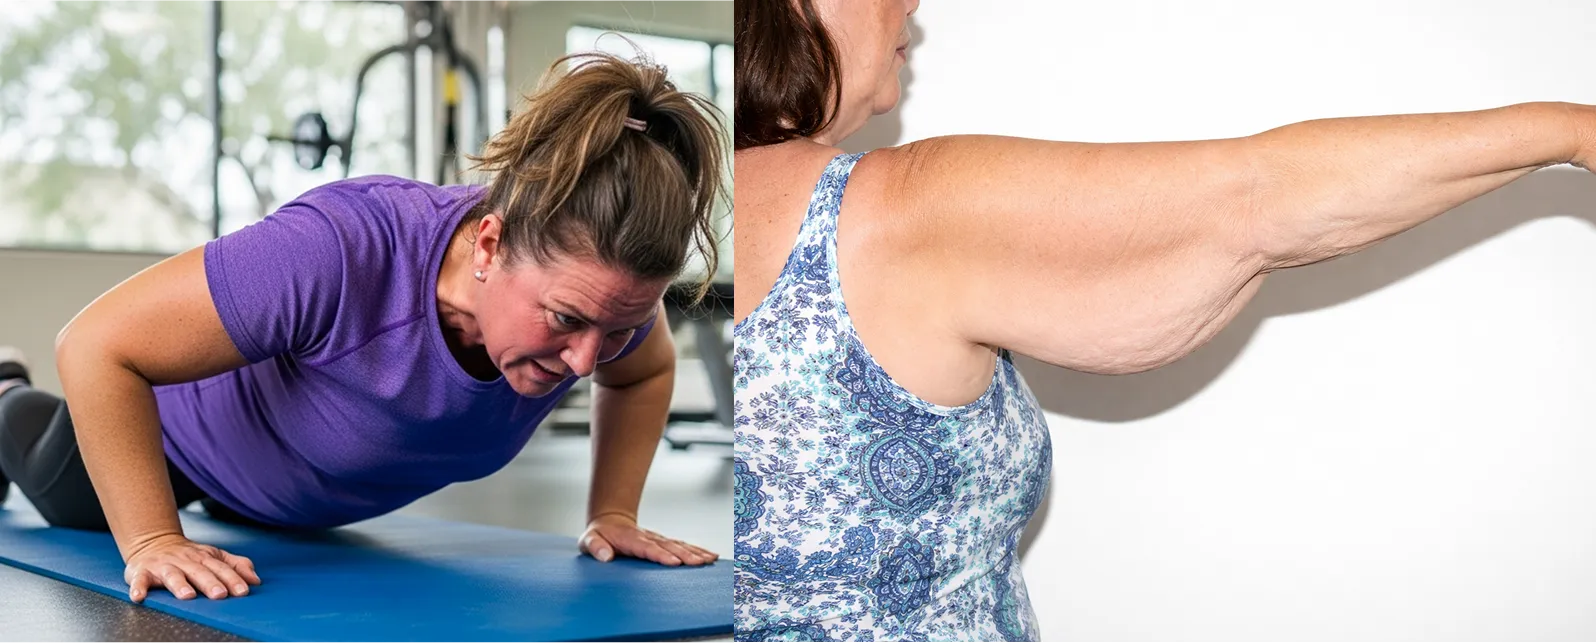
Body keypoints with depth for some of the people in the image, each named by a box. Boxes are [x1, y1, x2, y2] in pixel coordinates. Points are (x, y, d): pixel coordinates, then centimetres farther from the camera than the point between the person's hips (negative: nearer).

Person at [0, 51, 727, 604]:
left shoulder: (592, 287, -34)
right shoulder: (343, 253, -51)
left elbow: (648, 372, -9)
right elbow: (98, 344, -42)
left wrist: (612, 513, -17)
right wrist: (152, 542, -41)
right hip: (190, 423, -3)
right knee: (65, 502, 35)